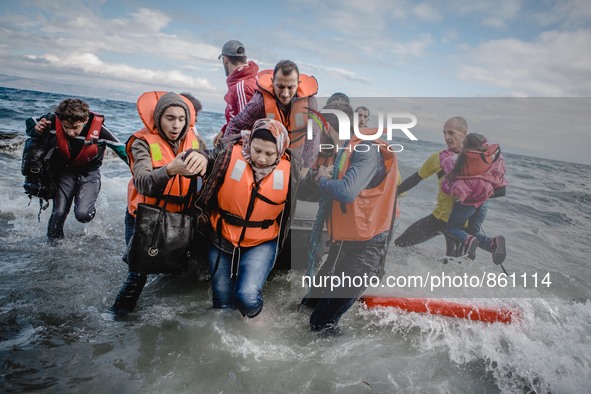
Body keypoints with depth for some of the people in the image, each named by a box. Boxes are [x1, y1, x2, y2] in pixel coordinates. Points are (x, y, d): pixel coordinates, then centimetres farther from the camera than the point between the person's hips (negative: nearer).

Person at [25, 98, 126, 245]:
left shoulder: (98, 129, -30)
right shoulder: (53, 121, -24)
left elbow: (122, 149, -19)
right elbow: (30, 122, -3)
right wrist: (36, 130, -26)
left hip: (89, 173, -2)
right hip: (64, 171, 2)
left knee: (83, 214, -18)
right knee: (59, 213, 0)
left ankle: (90, 209, 19)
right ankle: (52, 243, 28)